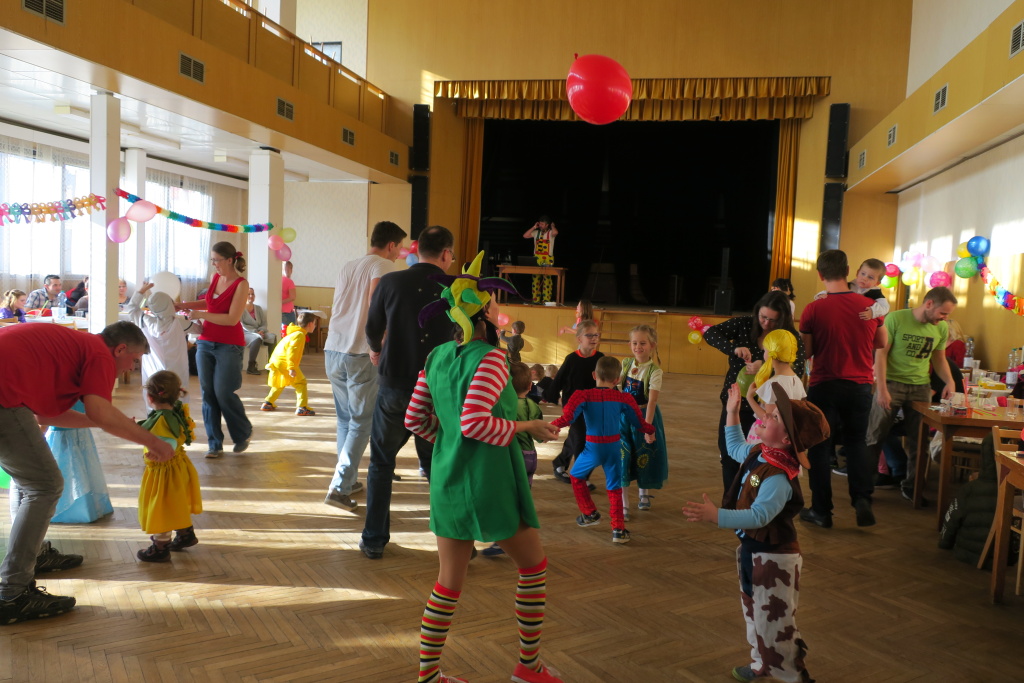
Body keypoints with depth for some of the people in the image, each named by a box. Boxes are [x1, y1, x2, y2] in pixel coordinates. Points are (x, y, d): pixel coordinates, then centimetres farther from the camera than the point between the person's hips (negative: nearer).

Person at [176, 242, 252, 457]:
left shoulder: (241, 284, -11)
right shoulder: (216, 276, 8)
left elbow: (232, 319, -18)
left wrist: (200, 315, -17)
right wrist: (184, 305, 12)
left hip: (229, 346, -6)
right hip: (206, 342, 6)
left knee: (223, 393, -6)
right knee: (208, 393, 4)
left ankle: (244, 433, 18)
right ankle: (215, 444, 13)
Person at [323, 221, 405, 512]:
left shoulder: (348, 266, 20)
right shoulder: (384, 266, -3)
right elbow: (375, 302, -16)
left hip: (333, 350, 7)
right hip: (361, 353, -7)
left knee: (345, 418, 18)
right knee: (363, 421, 0)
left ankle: (348, 480, 25)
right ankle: (339, 487, -4)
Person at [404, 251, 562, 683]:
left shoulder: (436, 357, 5)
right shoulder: (489, 359, -15)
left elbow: (415, 419, 8)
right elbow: (474, 421, -25)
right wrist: (525, 427, -14)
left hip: (448, 481, 7)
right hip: (490, 483, -7)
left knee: (449, 582, 16)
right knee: (534, 567, 15)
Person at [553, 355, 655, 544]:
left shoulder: (584, 396, -12)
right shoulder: (623, 398, -4)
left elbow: (567, 417, -22)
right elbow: (639, 421, 7)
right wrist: (650, 430, 26)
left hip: (593, 448, -2)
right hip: (614, 448, 2)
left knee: (575, 477, 23)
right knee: (614, 488, 12)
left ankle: (590, 514, 30)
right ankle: (618, 529, 8)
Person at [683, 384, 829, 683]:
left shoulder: (778, 477, -30)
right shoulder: (759, 454, -1)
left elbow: (759, 515, -40)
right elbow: (736, 448, 22)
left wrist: (716, 516, -47)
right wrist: (732, 414, 19)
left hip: (773, 558, -10)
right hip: (752, 549, 10)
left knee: (774, 623, 5)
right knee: (755, 614, 26)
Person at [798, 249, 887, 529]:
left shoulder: (813, 309, -14)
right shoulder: (870, 306, -4)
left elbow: (806, 352, -7)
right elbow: (882, 343, 11)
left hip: (824, 386, -3)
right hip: (860, 386, 3)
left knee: (820, 446, 10)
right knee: (856, 442, 20)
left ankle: (821, 510, 14)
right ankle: (862, 498, 6)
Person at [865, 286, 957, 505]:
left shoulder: (941, 328, 5)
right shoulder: (896, 319, -11)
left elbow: (939, 359, 17)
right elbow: (881, 354, -10)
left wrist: (950, 381, -1)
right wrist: (881, 389, -15)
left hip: (921, 387, 4)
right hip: (892, 382, -4)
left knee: (918, 441, 8)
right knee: (875, 436, -1)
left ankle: (911, 487, 22)